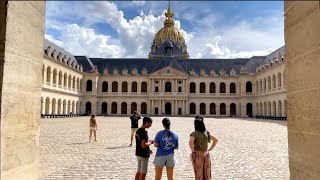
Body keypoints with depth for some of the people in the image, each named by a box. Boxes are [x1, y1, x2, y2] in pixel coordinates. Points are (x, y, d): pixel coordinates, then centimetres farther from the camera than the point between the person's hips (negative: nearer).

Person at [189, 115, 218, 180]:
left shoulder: (194, 134, -12)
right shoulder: (206, 133, 6)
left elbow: (190, 142, -31)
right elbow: (216, 140, 13)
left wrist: (193, 150, -15)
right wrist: (209, 150, 10)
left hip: (197, 156, -5)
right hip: (206, 155, 5)